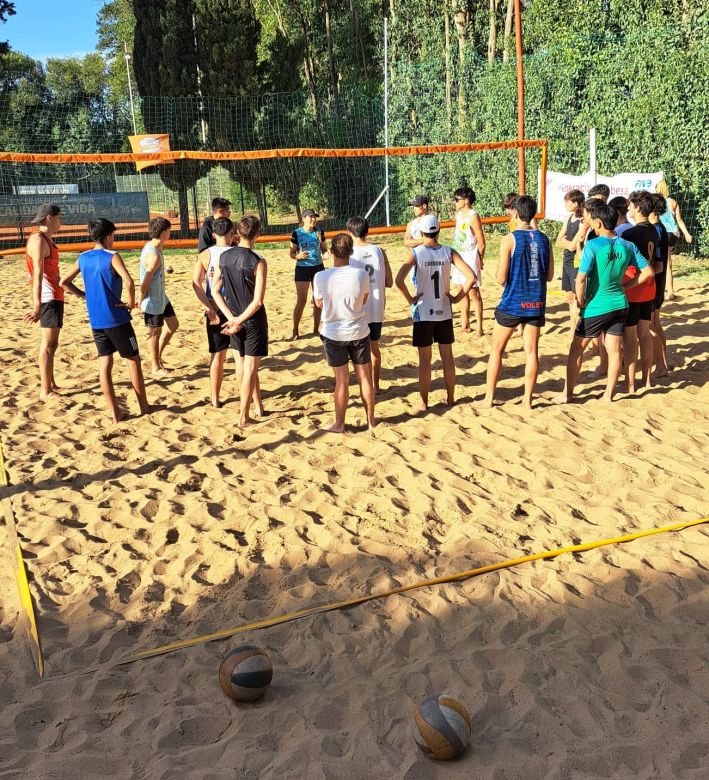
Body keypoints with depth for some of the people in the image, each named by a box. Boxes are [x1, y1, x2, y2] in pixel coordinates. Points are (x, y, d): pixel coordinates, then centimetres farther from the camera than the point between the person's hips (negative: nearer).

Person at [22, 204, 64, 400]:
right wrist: (37, 306, -32)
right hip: (48, 299, -10)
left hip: (55, 297, 10)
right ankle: (45, 391, -3)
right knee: (48, 344, -7)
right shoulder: (38, 240, -15)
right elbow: (37, 275, -25)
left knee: (52, 344, 15)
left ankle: (51, 384, 24)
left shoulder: (48, 239, 15)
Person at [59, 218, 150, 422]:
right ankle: (144, 406, 14)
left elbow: (64, 282, 13)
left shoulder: (83, 258, 7)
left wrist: (84, 295, 15)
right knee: (133, 360, 7)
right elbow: (128, 282, -27)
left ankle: (115, 412, 9)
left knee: (105, 364, 8)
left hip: (96, 320, 6)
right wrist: (131, 302, -12)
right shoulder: (112, 257, -12)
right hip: (116, 319, -6)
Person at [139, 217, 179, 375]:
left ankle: (157, 355, 31)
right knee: (155, 332, 4)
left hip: (161, 297, 9)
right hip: (153, 301, -9)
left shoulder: (151, 246, 4)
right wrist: (141, 302, -13)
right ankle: (156, 368, 19)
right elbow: (145, 283, -25)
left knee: (173, 324, 18)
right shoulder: (154, 256, -27)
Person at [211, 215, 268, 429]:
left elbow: (215, 291, -1)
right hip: (253, 320, -5)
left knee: (242, 365, 19)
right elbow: (258, 301, -22)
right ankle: (244, 417, 9)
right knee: (250, 369, 4)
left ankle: (258, 405, 33)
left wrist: (232, 319, -4)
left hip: (234, 319, 5)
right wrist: (239, 320, -13)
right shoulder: (258, 262, -17)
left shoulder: (223, 257, -2)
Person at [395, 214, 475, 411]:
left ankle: (424, 402, 13)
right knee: (447, 356, 13)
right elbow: (471, 277, -13)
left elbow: (399, 280, -25)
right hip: (444, 312, 2)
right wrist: (457, 297, -3)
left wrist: (410, 298, -10)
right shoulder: (449, 252, -4)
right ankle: (450, 398, 23)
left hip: (423, 313, -2)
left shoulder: (415, 253, -11)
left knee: (425, 359, 6)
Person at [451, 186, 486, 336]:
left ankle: (479, 329, 1)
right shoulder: (459, 214, 11)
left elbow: (481, 243, -14)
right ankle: (465, 325, 23)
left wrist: (479, 260, -4)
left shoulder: (473, 216, -15)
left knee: (474, 294, -4)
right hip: (459, 258, 8)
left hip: (470, 259, -8)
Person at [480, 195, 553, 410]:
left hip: (512, 304, -4)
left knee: (496, 350, 8)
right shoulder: (544, 239, 4)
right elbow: (549, 276, 8)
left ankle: (489, 398, 11)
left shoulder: (509, 240, -11)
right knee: (532, 351, 9)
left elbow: (501, 279, -13)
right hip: (536, 303, 4)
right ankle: (527, 398, 13)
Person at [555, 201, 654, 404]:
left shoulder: (593, 245, -16)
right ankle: (609, 395, 19)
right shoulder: (627, 246, 1)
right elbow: (648, 272, 4)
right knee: (614, 351, 11)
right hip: (619, 305, 5)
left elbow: (581, 279, -22)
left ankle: (567, 394, 15)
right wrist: (625, 285, 9)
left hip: (596, 307, -5)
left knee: (576, 349, 9)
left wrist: (581, 302, -8)